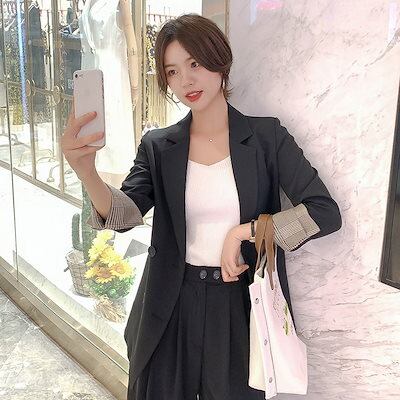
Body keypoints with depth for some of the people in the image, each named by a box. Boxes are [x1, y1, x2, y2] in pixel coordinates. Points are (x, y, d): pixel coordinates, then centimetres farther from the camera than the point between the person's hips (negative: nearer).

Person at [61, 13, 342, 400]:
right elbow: (124, 214, -17)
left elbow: (325, 213, -10)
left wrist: (244, 231, -16)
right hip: (170, 307, 2)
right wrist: (85, 170, -36)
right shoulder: (158, 146, -1)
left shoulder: (266, 136, -5)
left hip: (241, 303, -1)